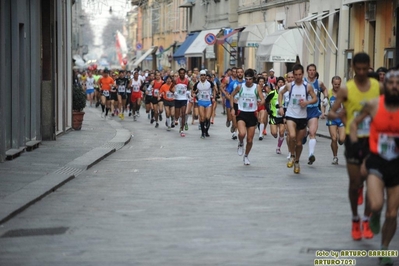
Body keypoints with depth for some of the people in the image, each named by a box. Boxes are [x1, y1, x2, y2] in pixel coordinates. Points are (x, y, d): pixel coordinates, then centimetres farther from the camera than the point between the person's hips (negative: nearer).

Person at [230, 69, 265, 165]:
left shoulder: (256, 87, -4)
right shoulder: (240, 86, -2)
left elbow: (263, 99, -8)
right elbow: (232, 95, 13)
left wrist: (260, 102, -33)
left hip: (252, 114, 1)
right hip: (241, 113, -1)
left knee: (250, 140, 6)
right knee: (242, 133, -28)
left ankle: (246, 156, 30)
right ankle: (240, 144, 7)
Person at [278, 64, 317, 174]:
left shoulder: (308, 86, -3)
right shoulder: (289, 86, -1)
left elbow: (315, 98, 4)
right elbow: (281, 93, 17)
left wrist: (307, 102, -16)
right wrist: (280, 106, 7)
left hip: (302, 117, 1)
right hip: (291, 116, -1)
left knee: (299, 142, 8)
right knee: (292, 136, -26)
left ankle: (297, 162, 31)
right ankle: (292, 156, 0)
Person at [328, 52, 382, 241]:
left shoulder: (378, 87, 0)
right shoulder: (346, 89, -6)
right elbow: (331, 113, -9)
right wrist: (339, 115, -30)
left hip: (372, 139, 1)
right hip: (354, 138, -1)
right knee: (354, 182, 4)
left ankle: (367, 220, 11)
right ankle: (355, 219, 23)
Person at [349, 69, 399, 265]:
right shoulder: (373, 105, -6)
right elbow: (355, 122, 11)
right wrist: (354, 143, -2)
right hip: (377, 161, -1)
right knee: (376, 205, -25)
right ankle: (375, 216, 13)